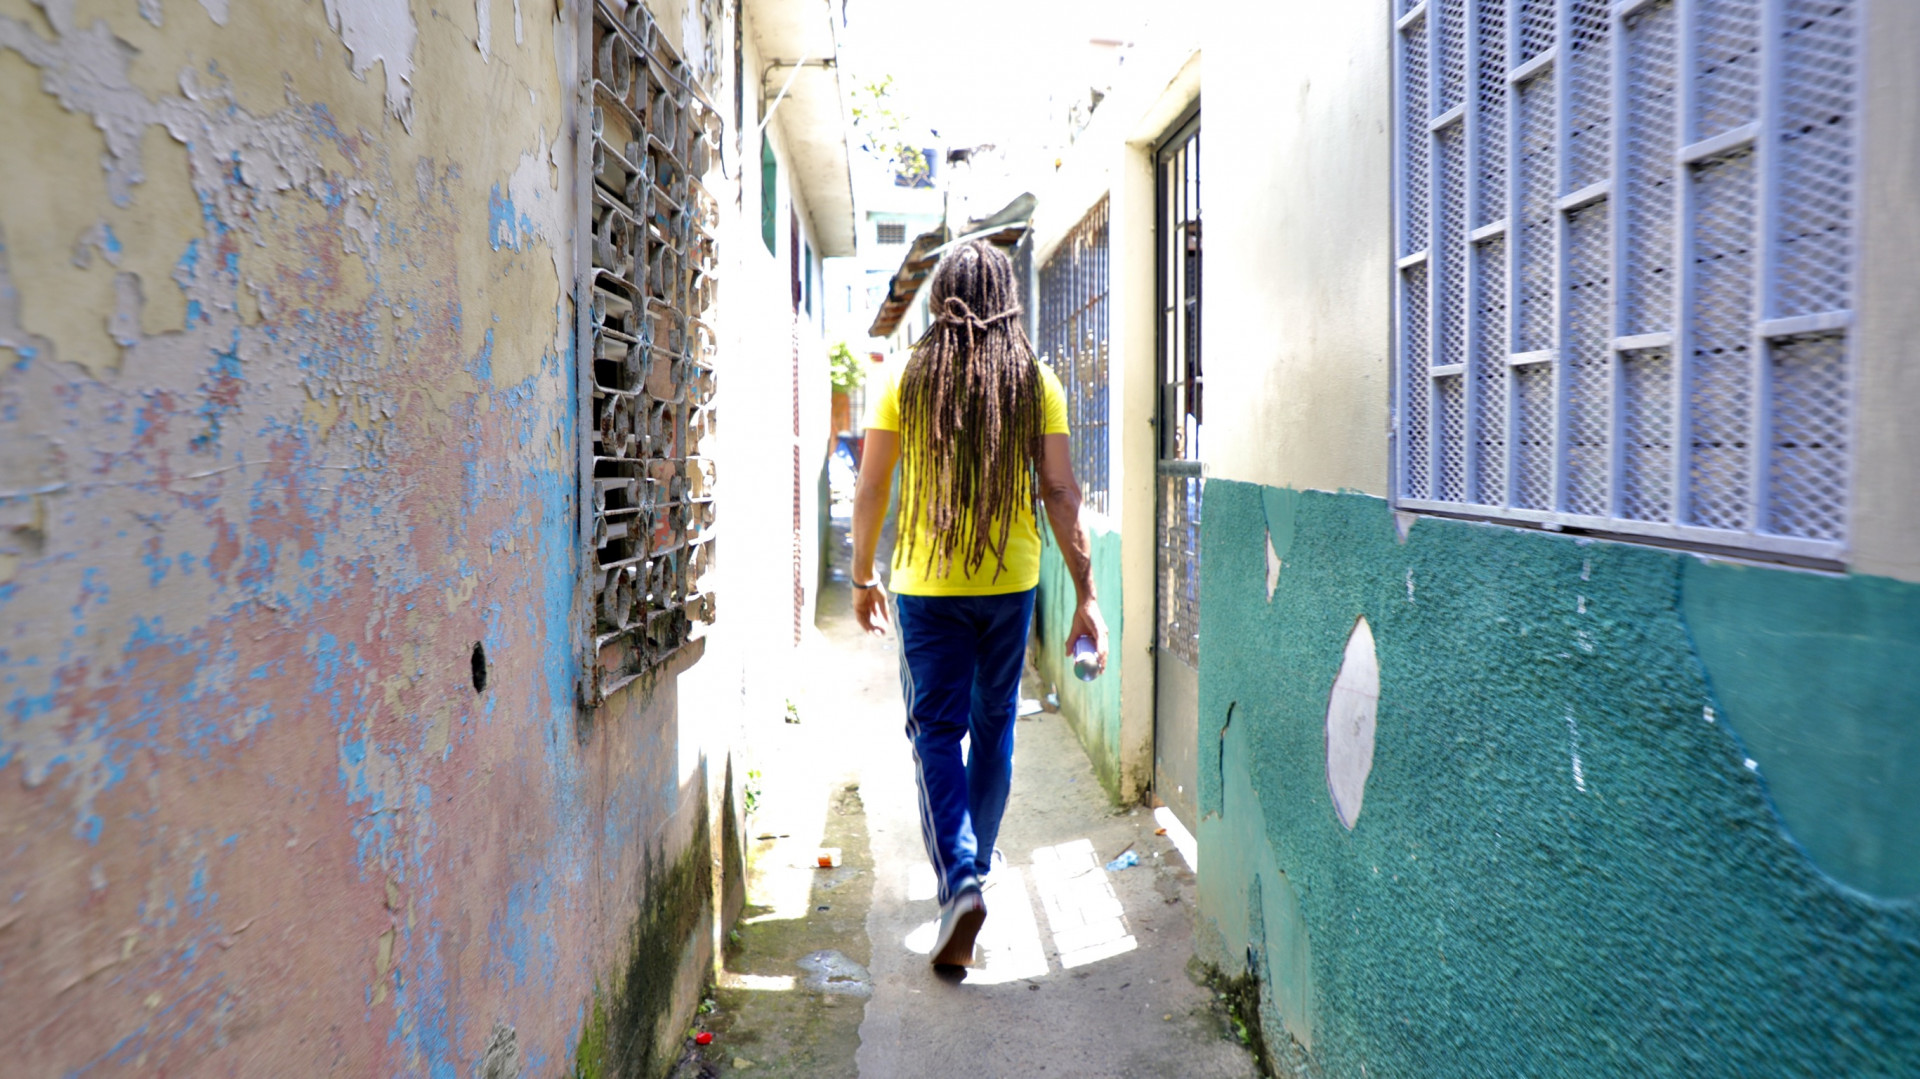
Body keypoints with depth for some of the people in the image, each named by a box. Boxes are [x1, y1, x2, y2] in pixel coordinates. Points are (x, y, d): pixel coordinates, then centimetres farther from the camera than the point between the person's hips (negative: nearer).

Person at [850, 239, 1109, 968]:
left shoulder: (905, 379, -3)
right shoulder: (1035, 380, -2)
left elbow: (870, 491, -1)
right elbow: (1060, 492, -6)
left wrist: (863, 578, 11)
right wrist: (1086, 594, -2)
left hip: (927, 583, -1)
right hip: (1010, 581, 2)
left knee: (936, 731, 4)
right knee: (994, 727, 17)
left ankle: (959, 880, -12)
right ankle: (974, 865, 32)